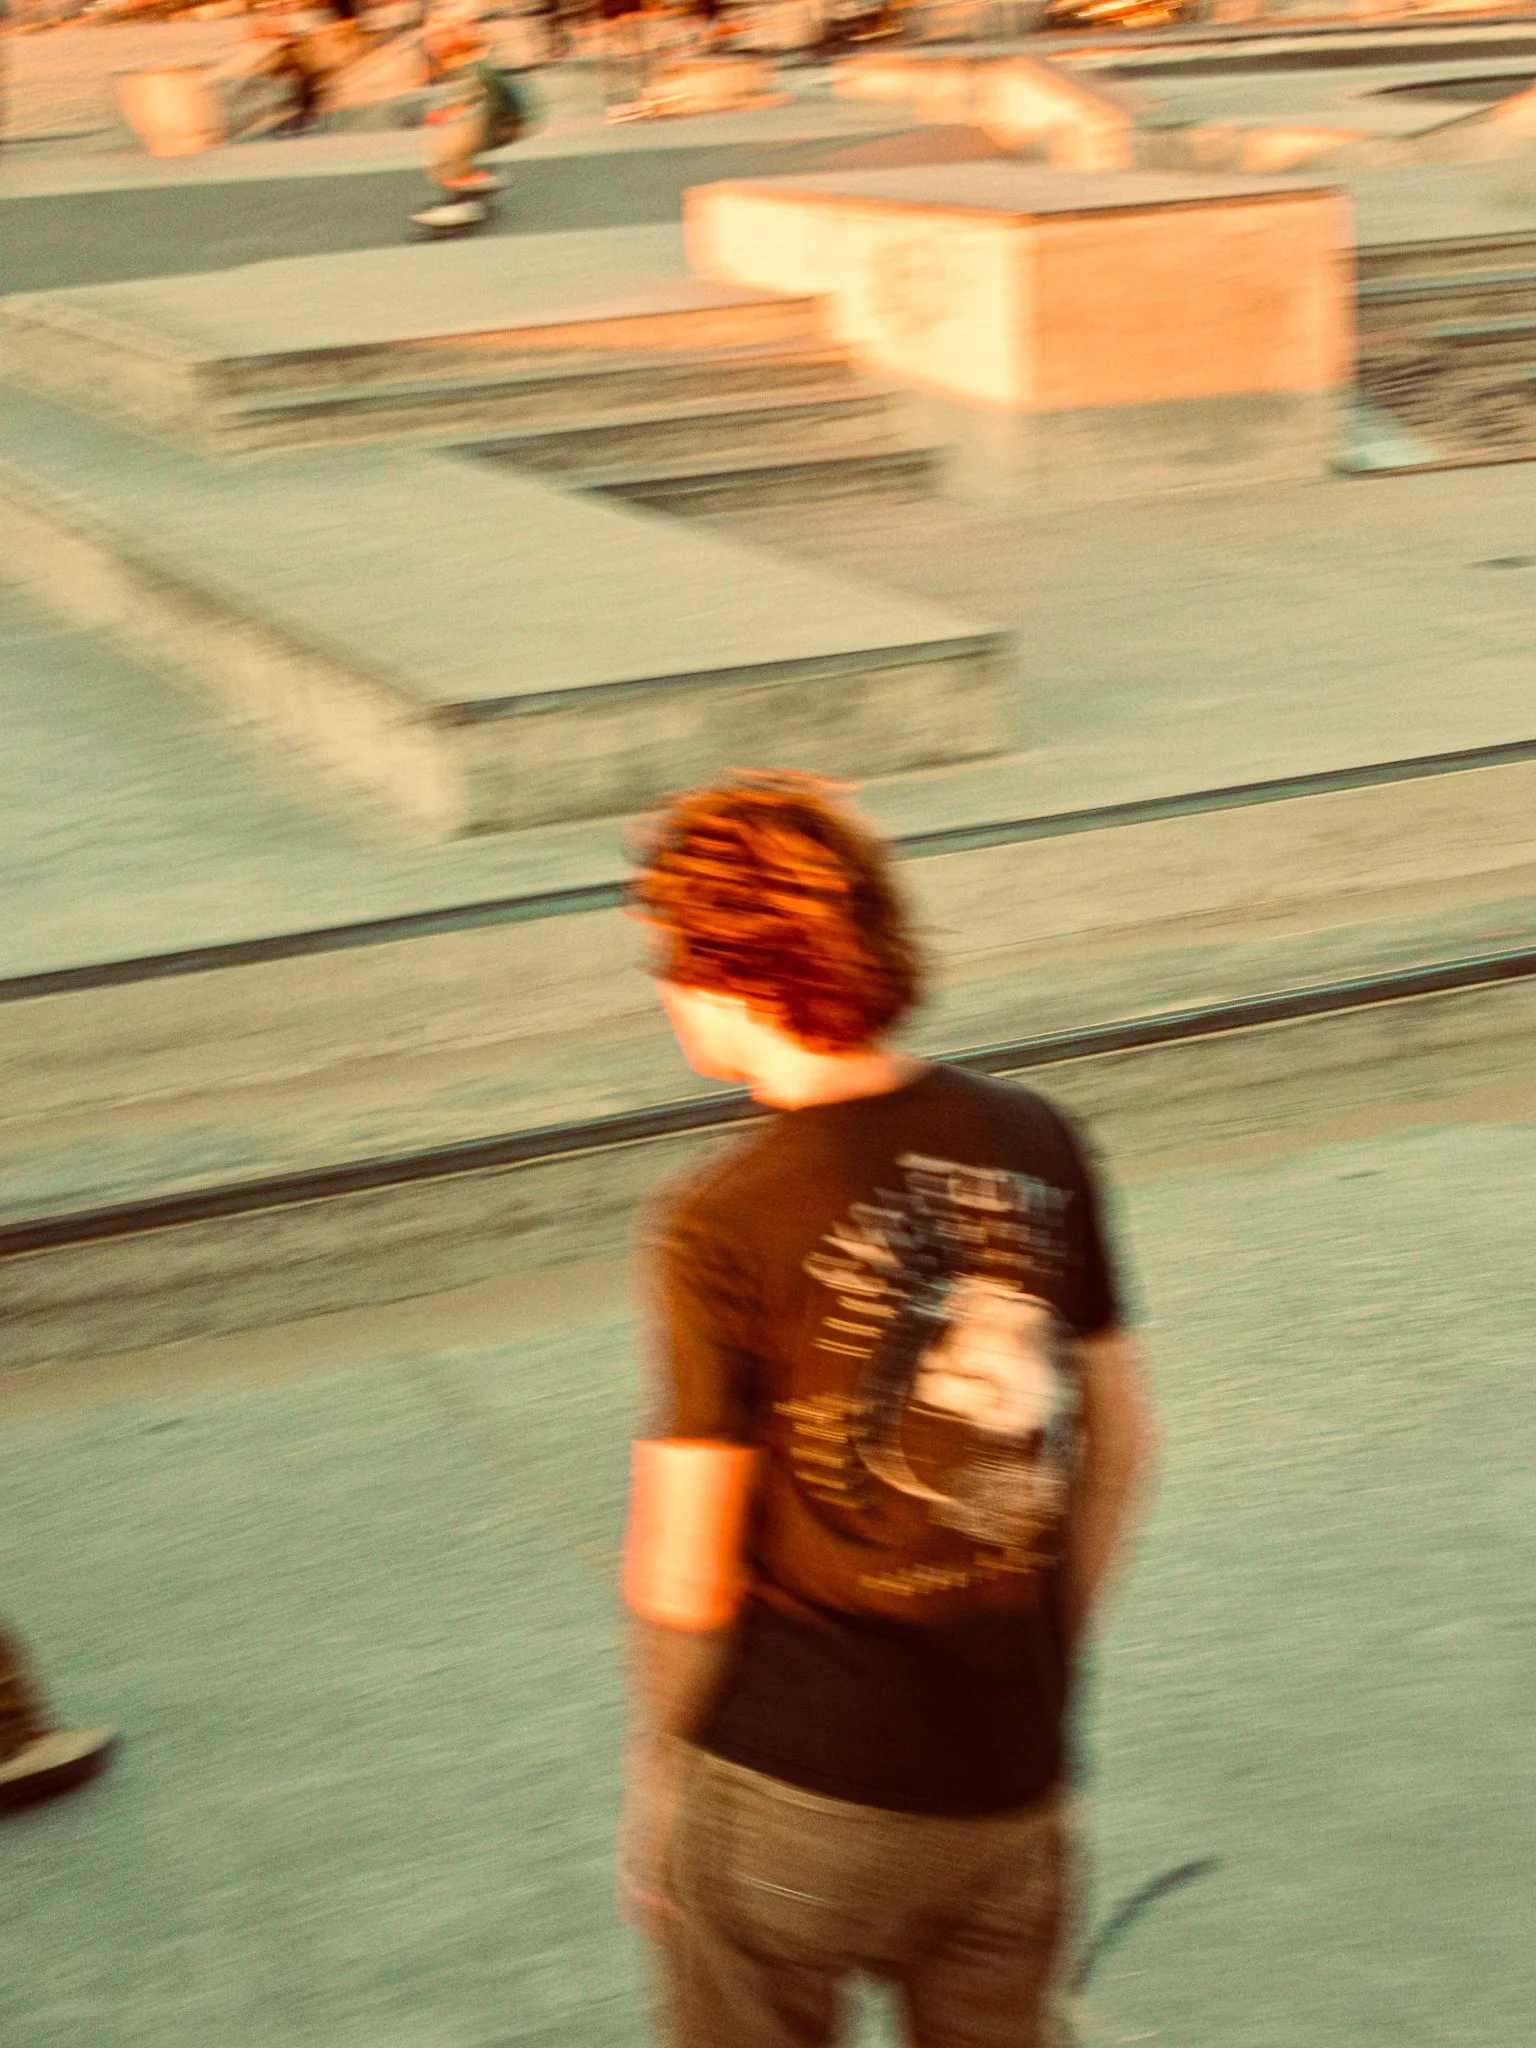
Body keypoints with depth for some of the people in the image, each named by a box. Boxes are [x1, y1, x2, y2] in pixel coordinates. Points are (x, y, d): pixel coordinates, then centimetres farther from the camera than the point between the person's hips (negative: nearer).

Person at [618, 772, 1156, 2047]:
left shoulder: (727, 1230, -18)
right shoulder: (1035, 1144, -3)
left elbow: (681, 1581, -15)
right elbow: (1119, 1440, 6)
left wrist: (660, 1757, 3)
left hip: (790, 1779, -4)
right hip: (1009, 1777, 5)